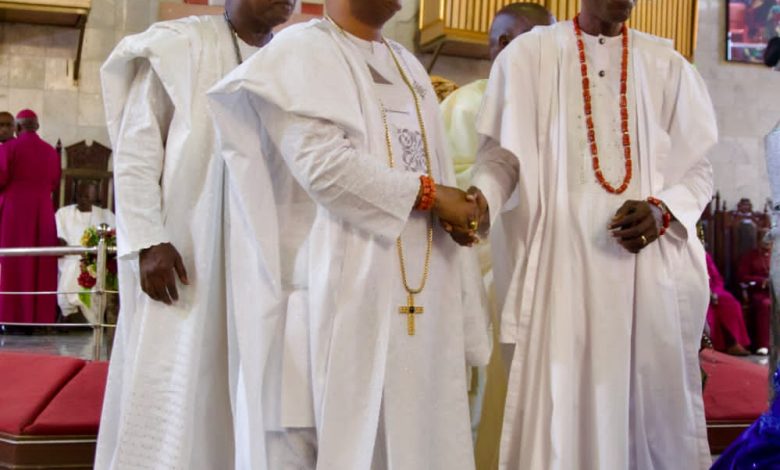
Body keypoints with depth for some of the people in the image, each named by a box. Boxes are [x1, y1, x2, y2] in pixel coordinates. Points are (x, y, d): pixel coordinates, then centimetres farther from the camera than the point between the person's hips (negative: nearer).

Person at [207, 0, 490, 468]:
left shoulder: (409, 66, 21)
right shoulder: (302, 52, -2)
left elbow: (438, 174, 18)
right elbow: (320, 162, -16)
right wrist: (426, 194, -10)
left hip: (419, 301, 7)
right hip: (342, 293, -7)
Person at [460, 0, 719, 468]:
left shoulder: (667, 65, 9)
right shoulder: (530, 54, 4)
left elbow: (698, 167, 10)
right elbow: (503, 153, 3)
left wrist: (662, 210, -9)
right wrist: (482, 198, -17)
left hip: (654, 262, 2)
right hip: (563, 260, -2)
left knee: (655, 408, 5)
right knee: (560, 413, -2)